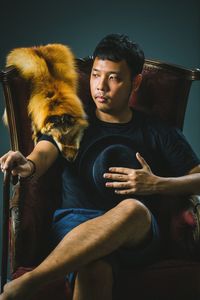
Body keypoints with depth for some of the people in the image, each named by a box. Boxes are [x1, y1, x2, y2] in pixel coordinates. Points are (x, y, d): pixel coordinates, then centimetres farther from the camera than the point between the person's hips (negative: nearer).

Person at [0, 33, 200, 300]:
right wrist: (28, 165, -28)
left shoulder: (159, 133, 17)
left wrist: (157, 184, -5)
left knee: (133, 209, -39)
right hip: (76, 222, -1)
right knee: (95, 270, -40)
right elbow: (44, 153, -2)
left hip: (137, 233, 1)